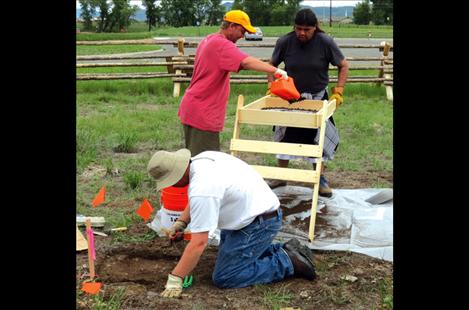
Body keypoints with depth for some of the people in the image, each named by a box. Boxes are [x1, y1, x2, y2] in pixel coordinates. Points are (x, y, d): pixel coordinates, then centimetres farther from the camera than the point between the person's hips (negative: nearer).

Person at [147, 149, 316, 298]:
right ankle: (285, 250, 18)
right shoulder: (201, 160, 0)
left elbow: (199, 242, -26)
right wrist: (181, 222, 9)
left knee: (223, 278, -5)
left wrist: (175, 279, -20)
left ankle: (288, 262, -2)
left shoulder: (202, 189, -28)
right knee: (227, 254, 24)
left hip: (259, 224, -10)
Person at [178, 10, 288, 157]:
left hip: (194, 109, 10)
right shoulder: (221, 44, -17)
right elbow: (246, 62, -30)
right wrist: (275, 70, -30)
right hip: (202, 113, -10)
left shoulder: (208, 40, 15)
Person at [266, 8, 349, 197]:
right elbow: (272, 65, 3)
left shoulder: (325, 42, -16)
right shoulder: (285, 42, -13)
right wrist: (271, 85, -8)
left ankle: (320, 179, 19)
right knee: (285, 134, 8)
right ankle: (281, 176, 24)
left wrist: (338, 91, -12)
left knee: (320, 137, 4)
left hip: (317, 98, -1)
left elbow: (343, 66, -6)